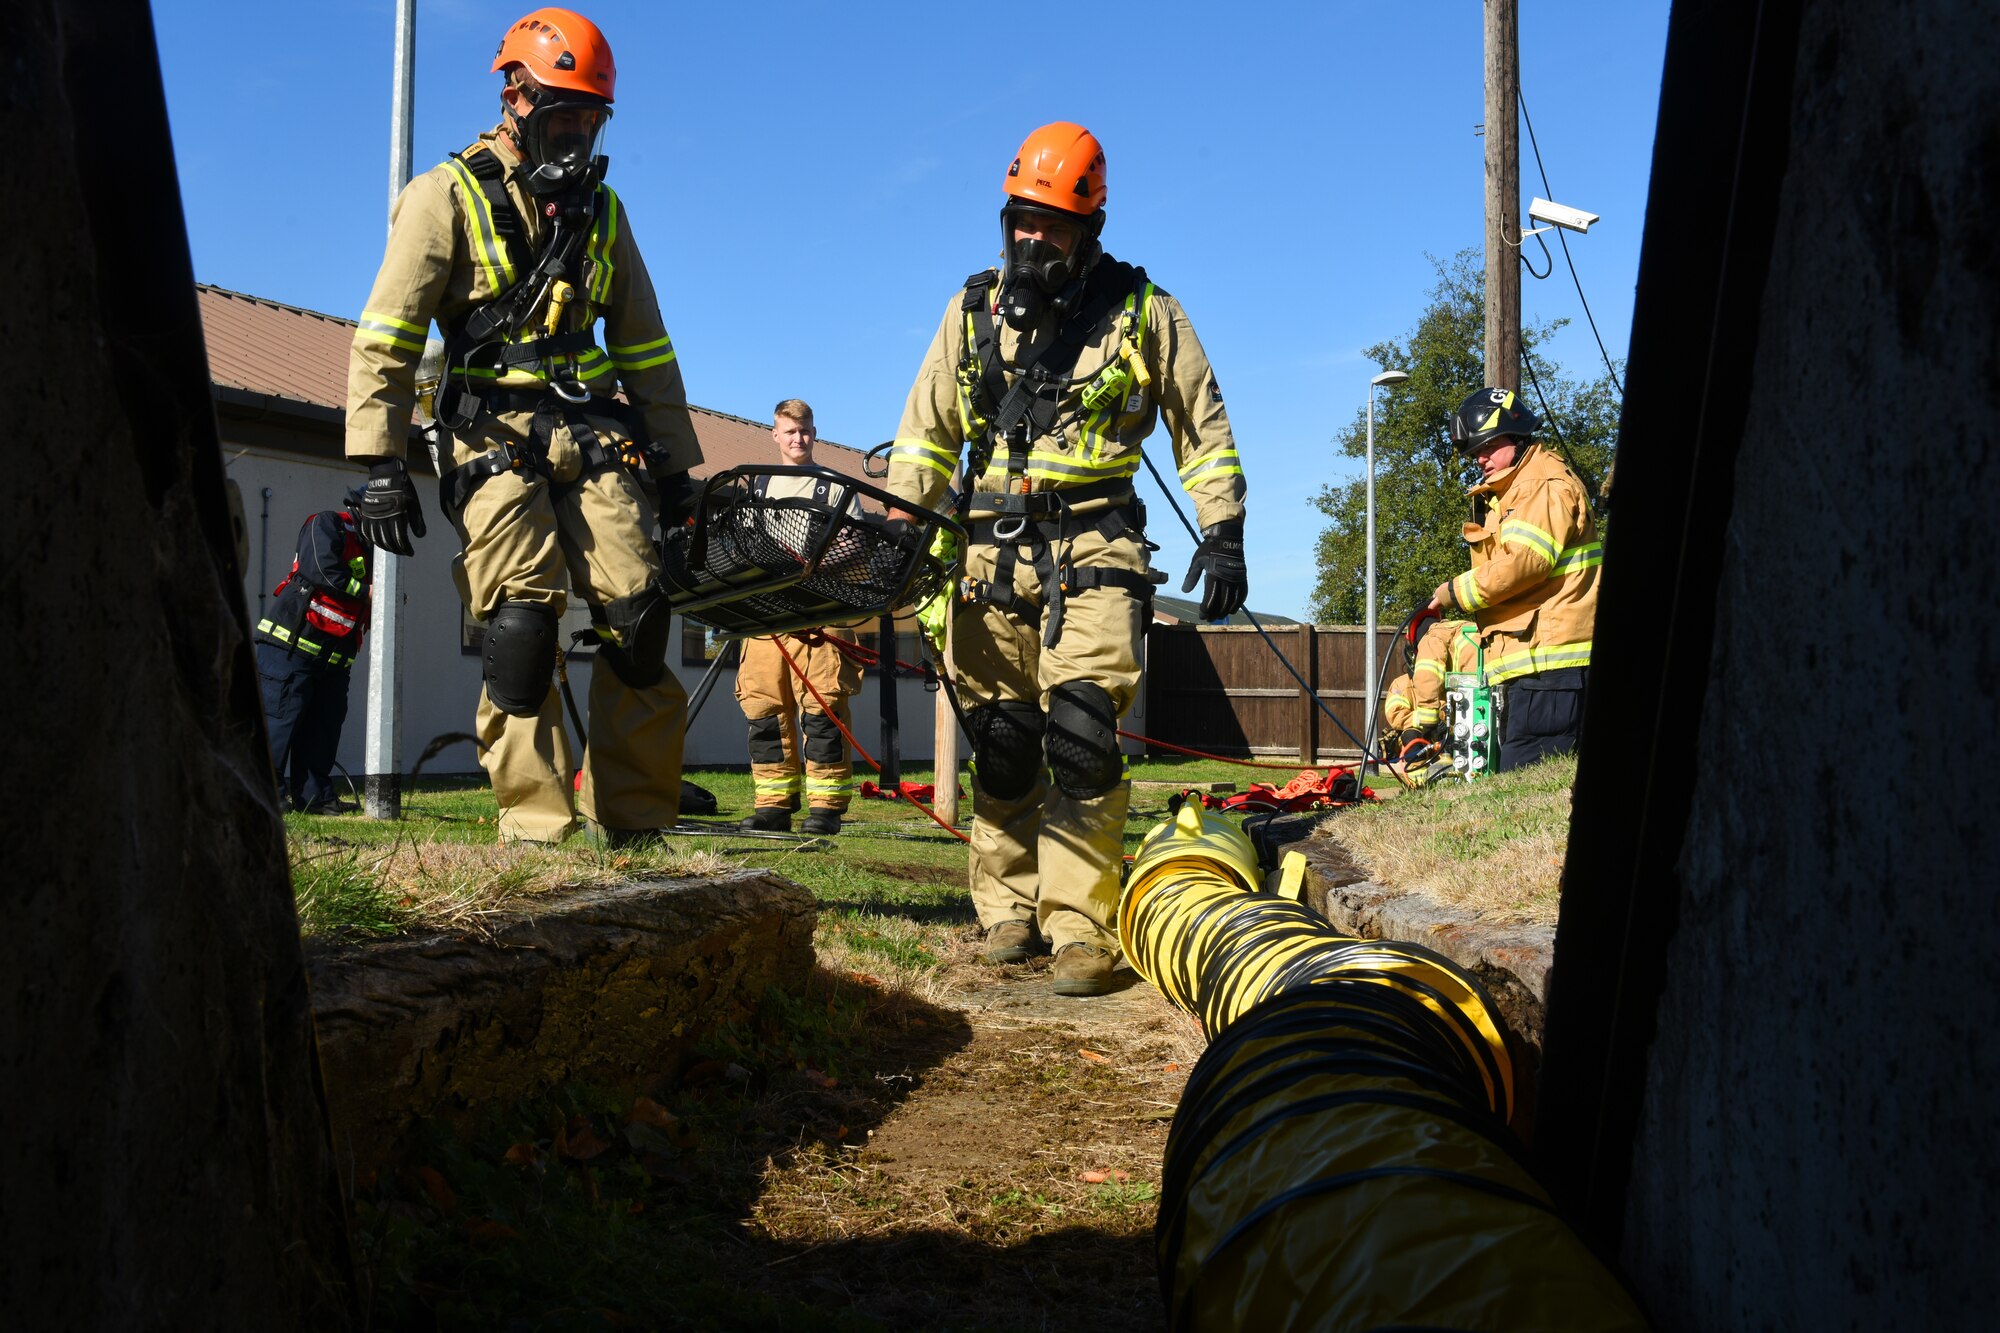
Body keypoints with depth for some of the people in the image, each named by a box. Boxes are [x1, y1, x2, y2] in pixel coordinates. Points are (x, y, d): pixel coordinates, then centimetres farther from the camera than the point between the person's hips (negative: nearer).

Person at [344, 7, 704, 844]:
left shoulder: (601, 209, 19)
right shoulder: (449, 194, 4)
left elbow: (644, 345, 23)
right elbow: (386, 338, -2)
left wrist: (675, 463, 19)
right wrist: (380, 463, -10)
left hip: (596, 438, 4)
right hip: (497, 439, -4)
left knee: (638, 622, -8)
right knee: (522, 626, -15)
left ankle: (638, 824, 0)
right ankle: (534, 829, -9)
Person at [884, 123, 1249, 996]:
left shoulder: (1141, 311, 4)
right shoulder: (974, 309, 10)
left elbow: (1203, 427, 10)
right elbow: (926, 428, 15)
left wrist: (1223, 534, 3)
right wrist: (900, 529, 5)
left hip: (1093, 554, -3)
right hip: (992, 553, 3)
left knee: (1081, 734, -14)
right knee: (1000, 742, 3)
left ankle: (1081, 928, -9)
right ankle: (1008, 910, 15)